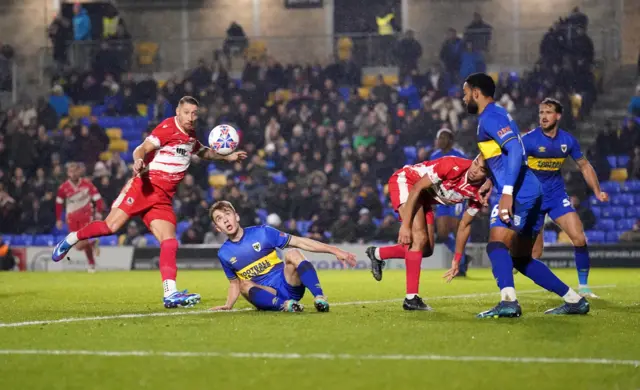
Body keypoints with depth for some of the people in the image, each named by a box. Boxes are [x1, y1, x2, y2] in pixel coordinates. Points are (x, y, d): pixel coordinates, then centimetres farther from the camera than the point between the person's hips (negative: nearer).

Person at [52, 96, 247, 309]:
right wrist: (138, 162, -40)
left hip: (163, 199, 7)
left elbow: (202, 151, 38)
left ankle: (170, 294, -15)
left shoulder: (191, 135, 15)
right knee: (111, 226, -14)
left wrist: (226, 157, 32)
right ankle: (70, 239, 11)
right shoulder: (167, 128, -10)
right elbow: (142, 149, -20)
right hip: (143, 187, -6)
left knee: (169, 243, -8)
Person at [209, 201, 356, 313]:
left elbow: (300, 242, -5)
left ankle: (320, 298, -42)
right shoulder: (224, 254, 5)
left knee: (292, 254, -29)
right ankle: (284, 305, -46)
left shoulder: (261, 232, -3)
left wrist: (334, 250, -11)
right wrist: (228, 306, -1)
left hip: (290, 285, -1)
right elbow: (234, 284, 19)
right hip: (267, 295, 1)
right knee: (245, 285, -29)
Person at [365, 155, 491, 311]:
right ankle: (411, 298, -20)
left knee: (426, 249, 7)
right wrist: (405, 225, -29)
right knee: (419, 237, -22)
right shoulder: (454, 166, -34)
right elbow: (416, 188, -29)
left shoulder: (479, 192, -15)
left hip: (425, 196, 8)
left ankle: (377, 254, 28)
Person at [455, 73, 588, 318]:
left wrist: (507, 192, -29)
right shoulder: (495, 115, 22)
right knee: (521, 259, 15)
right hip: (532, 192, 10)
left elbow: (515, 150, -22)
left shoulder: (490, 117, -8)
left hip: (520, 193, -10)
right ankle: (575, 300, 15)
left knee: (496, 244, -21)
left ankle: (508, 301, -39)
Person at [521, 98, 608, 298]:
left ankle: (583, 286, 3)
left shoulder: (567, 140, -3)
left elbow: (584, 166, 11)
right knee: (534, 253, -6)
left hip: (557, 195, 3)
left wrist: (597, 191, 4)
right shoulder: (529, 139, -15)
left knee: (579, 239, -11)